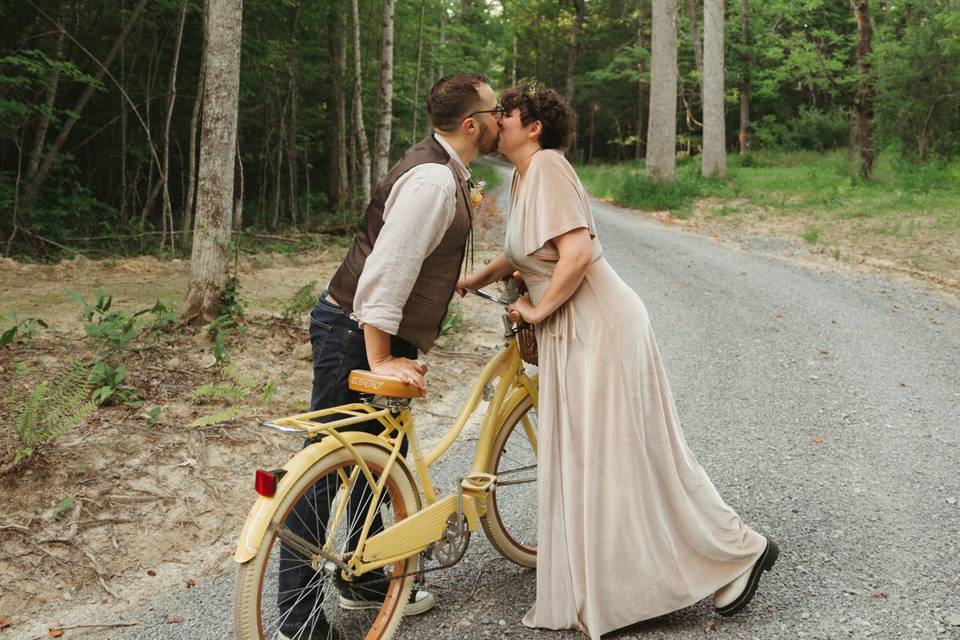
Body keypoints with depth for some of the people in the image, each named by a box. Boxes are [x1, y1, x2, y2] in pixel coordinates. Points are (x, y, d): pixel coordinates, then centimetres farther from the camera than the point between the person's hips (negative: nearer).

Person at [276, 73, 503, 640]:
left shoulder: (446, 171, 12)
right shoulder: (432, 179, -21)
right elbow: (385, 271, -29)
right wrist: (379, 361, -28)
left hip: (380, 337, 11)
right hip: (355, 336, -11)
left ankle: (366, 581, 34)